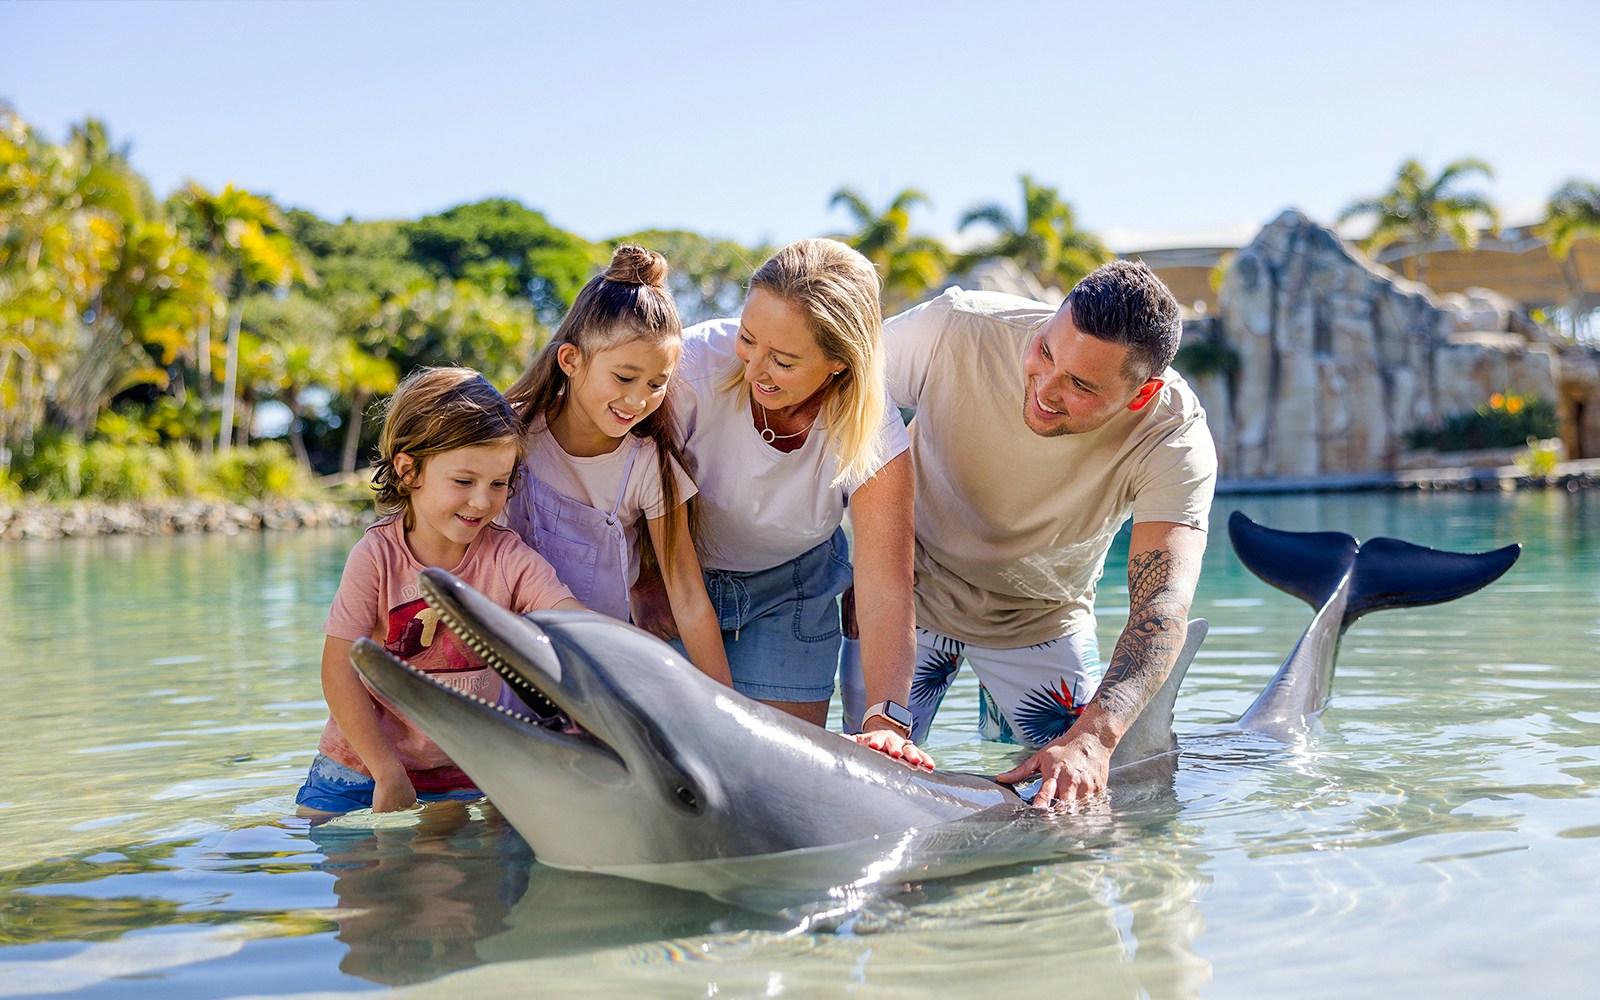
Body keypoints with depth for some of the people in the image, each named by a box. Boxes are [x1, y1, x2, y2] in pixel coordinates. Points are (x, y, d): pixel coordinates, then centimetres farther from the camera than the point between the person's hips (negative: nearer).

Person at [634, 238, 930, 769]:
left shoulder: (871, 434, -27)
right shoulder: (696, 363, -32)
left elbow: (885, 595, -31)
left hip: (791, 590, 1)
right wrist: (642, 586, -17)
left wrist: (886, 721, -43)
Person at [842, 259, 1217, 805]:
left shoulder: (1176, 437, -30)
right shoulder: (954, 329, -31)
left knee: (1074, 797, 4)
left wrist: (1093, 738, -56)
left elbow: (1165, 602, -40)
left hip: (1046, 619, 1)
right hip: (910, 596, 0)